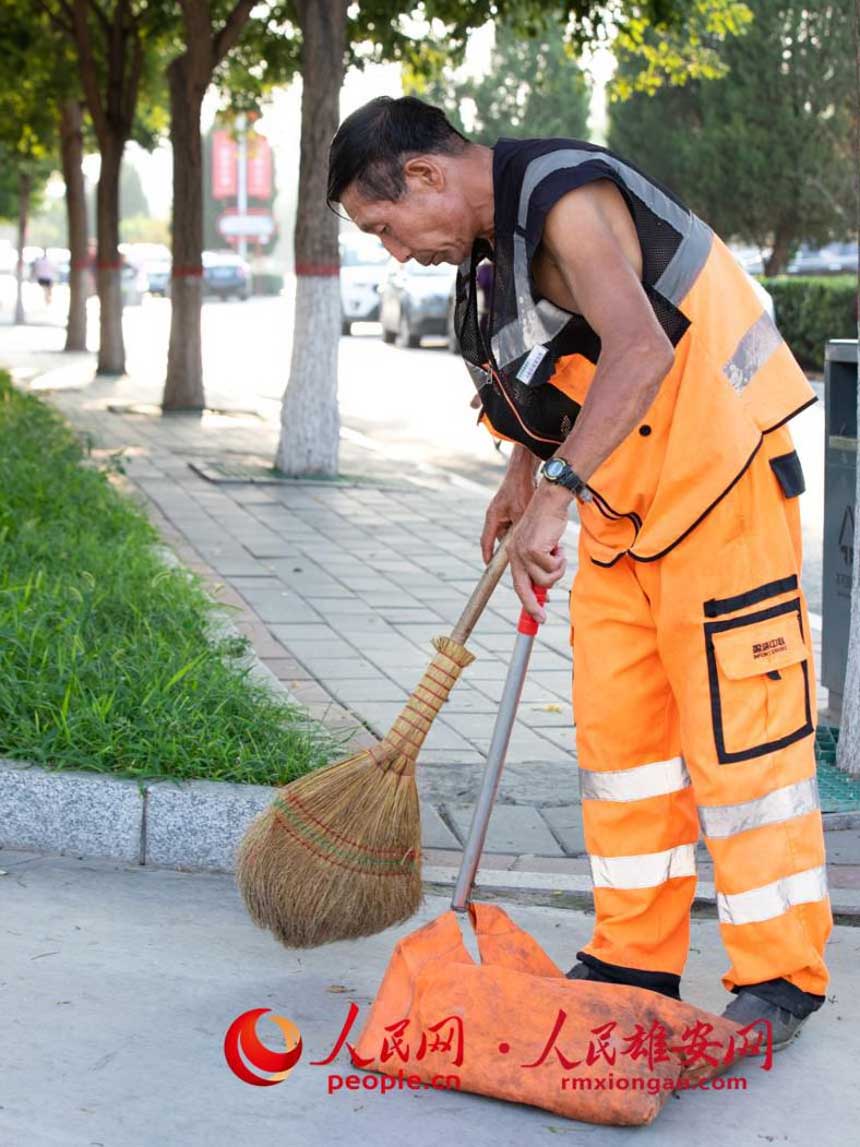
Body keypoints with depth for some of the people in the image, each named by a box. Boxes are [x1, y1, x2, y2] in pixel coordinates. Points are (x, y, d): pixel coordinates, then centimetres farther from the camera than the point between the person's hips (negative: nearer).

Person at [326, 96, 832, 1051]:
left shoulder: (567, 200, -21)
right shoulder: (499, 227, 9)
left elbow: (639, 351, -39)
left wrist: (556, 489, -44)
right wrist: (524, 467, 21)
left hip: (718, 483, -9)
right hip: (624, 503, 9)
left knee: (739, 736, -4)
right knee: (618, 726, 9)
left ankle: (781, 978, 7)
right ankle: (635, 960, 19)